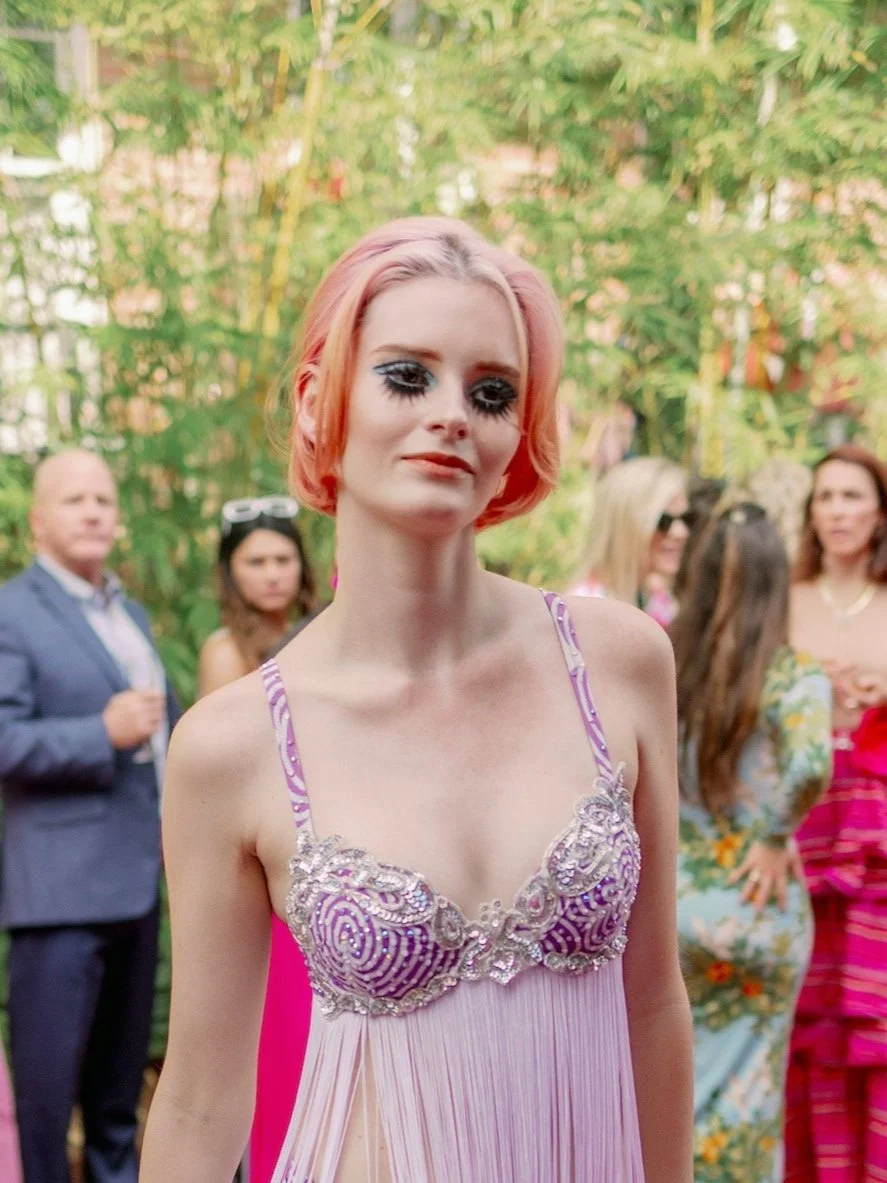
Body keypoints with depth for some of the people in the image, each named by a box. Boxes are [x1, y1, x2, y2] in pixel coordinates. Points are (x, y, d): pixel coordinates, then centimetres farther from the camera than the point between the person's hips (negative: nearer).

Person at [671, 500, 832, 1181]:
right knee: (744, 1088, 12)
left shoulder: (664, 663, -1)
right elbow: (810, 767, -29)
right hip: (756, 910, -3)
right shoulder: (793, 676, -12)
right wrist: (776, 835, -14)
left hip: (672, 895, 3)